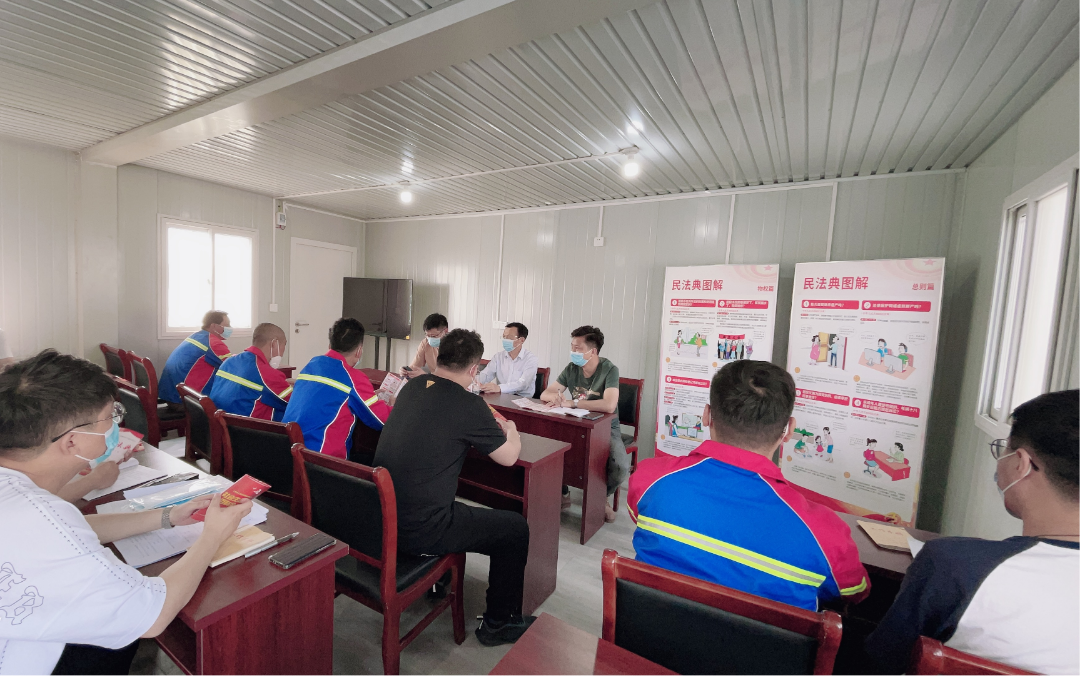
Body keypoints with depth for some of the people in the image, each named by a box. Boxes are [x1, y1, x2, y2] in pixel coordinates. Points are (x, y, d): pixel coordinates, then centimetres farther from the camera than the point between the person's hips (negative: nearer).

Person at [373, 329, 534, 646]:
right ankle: (498, 624, 24)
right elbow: (509, 457, -6)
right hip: (416, 531, -8)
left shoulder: (411, 388, 2)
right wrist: (511, 430, 15)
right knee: (516, 528, 7)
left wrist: (488, 424, 23)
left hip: (379, 516, 8)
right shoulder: (468, 404, -19)